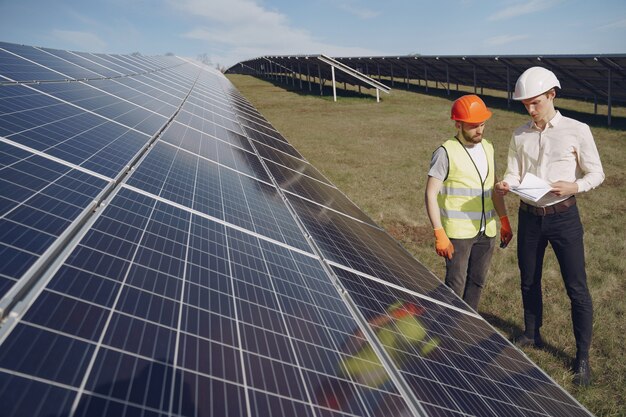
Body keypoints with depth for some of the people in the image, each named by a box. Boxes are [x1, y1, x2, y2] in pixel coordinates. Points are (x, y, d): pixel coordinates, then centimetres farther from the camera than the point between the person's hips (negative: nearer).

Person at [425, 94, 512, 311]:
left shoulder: (487, 148, 10)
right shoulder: (446, 153, -11)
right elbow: (431, 195, -13)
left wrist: (504, 221, 14)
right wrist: (439, 234, -18)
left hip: (486, 231, 6)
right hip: (458, 232, -6)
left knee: (477, 281, 14)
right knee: (456, 284, 0)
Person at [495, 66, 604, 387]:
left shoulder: (577, 131, -6)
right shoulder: (520, 135, 4)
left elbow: (596, 174, -3)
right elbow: (513, 173, 4)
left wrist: (574, 186, -23)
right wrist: (506, 185, -19)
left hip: (563, 216, -3)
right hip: (529, 216, 4)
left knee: (576, 287, 1)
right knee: (528, 281, 16)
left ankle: (582, 356, 16)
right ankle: (531, 334, 38)